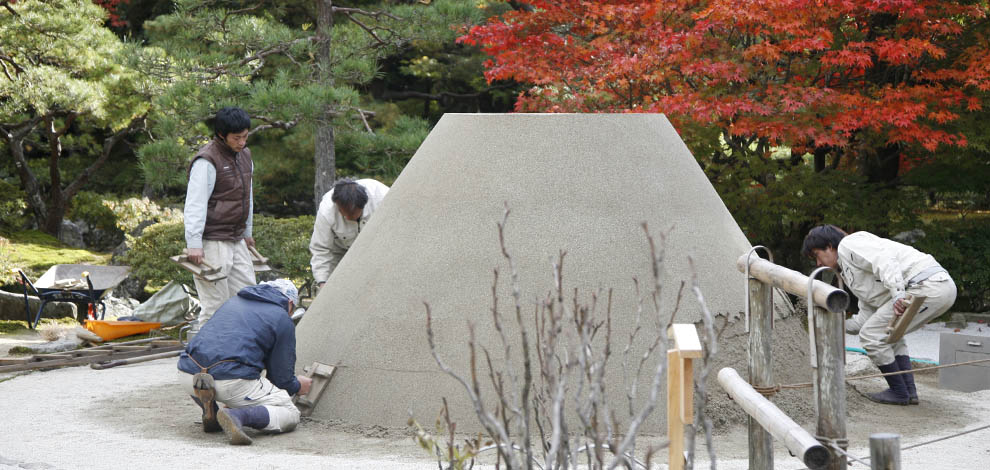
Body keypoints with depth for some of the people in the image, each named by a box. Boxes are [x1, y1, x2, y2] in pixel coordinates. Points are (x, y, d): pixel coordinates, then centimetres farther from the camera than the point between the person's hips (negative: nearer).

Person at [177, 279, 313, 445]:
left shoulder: (234, 301, 28)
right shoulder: (283, 319, 10)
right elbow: (282, 378, 9)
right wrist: (297, 387, 34)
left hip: (187, 374, 5)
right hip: (230, 381, -5)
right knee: (290, 414, 9)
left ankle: (210, 414, 11)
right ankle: (239, 416, -18)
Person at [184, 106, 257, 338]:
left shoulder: (244, 155, 12)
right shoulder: (207, 161, -15)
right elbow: (195, 203, -20)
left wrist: (247, 231, 28)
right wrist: (194, 243, -25)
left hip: (237, 241, 9)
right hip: (213, 243, -9)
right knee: (215, 305, -9)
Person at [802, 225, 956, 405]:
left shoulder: (847, 244, 0)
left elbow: (884, 260, -18)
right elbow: (869, 313, 26)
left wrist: (897, 294, -29)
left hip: (926, 285, -11)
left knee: (872, 335, -2)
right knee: (888, 334, 27)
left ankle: (899, 392, 8)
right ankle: (909, 391, 18)